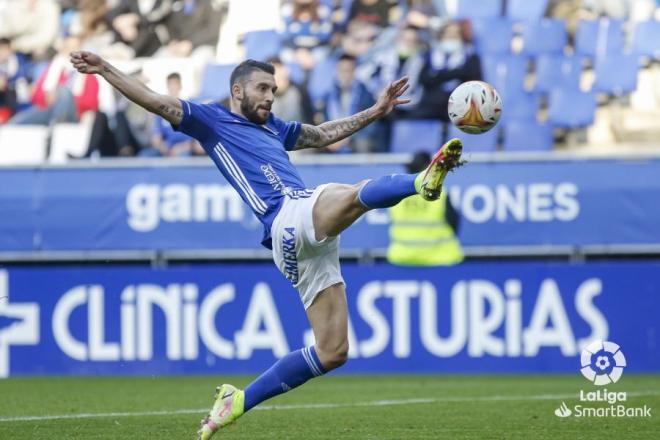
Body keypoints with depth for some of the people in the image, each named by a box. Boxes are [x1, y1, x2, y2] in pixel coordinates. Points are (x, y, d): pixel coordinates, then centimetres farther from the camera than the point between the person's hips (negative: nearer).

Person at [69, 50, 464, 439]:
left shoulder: (273, 128, 32)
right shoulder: (212, 120, 12)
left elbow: (324, 134, 45)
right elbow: (156, 102, 4)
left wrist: (377, 110, 44)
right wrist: (105, 69, -6)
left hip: (312, 241, 8)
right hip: (289, 217, -8)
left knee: (333, 353, 3)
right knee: (358, 195, -34)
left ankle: (238, 401, 10)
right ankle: (423, 182, -64)